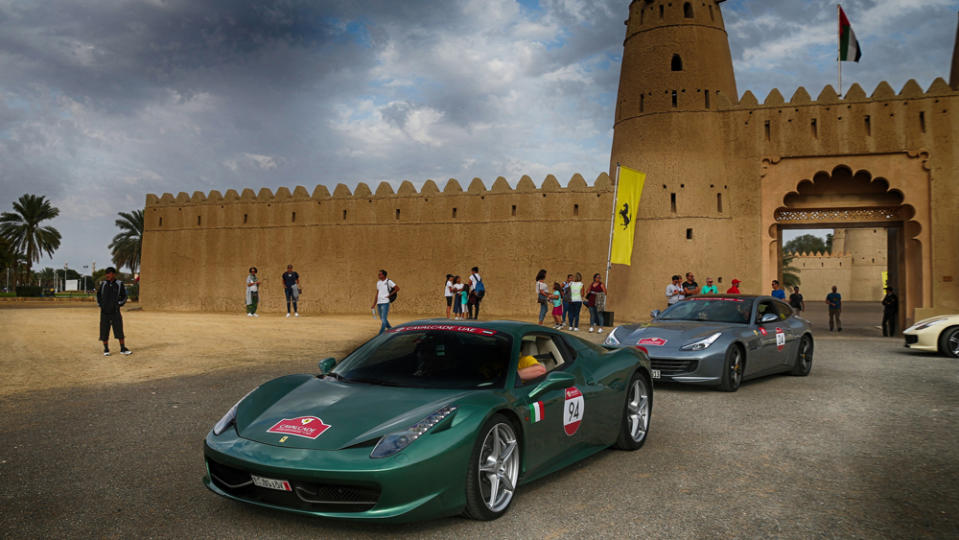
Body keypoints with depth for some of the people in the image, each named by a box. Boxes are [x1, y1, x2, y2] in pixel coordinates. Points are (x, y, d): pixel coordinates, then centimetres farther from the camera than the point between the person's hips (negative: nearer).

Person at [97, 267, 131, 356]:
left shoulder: (119, 284, -1)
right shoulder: (103, 284, 6)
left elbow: (124, 297, 5)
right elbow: (98, 295, 17)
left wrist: (119, 304, -5)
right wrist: (100, 304, 7)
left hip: (115, 312, -2)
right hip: (104, 312, 2)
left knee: (119, 330, -3)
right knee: (104, 331, 3)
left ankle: (123, 349, 4)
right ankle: (106, 350, 13)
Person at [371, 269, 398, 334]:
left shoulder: (388, 282, -4)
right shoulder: (378, 282, 14)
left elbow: (397, 288, -6)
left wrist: (389, 295, -8)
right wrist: (374, 304, 14)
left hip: (385, 303, -7)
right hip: (379, 303, 7)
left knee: (384, 319, -10)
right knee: (382, 319, 12)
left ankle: (380, 334, -11)